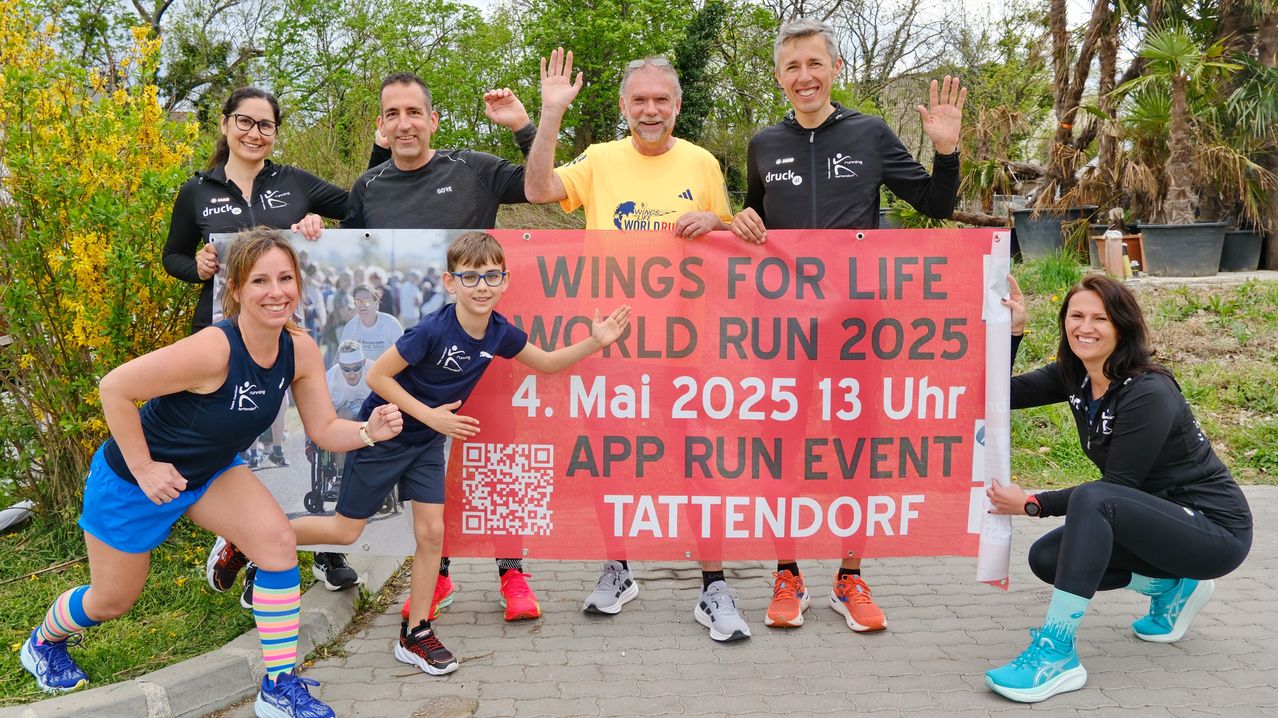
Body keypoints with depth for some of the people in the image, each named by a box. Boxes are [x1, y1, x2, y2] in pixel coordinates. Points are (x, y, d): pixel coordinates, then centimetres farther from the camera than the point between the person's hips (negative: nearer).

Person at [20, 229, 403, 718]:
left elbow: (324, 430, -11)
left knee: (278, 541, -17)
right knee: (114, 599, 15)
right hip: (132, 479, -5)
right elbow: (115, 388, -30)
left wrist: (370, 431, -31)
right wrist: (144, 469, -24)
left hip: (210, 473, 5)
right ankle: (43, 642, 51)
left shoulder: (301, 351, -17)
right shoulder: (214, 349, -37)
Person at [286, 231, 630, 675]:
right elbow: (377, 376, -23)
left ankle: (415, 636, 15)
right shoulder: (434, 330, -30)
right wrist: (430, 415, -26)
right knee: (345, 531, 3)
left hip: (427, 442, 6)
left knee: (431, 533, 2)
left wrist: (595, 342, -7)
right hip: (383, 435, -6)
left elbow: (547, 363, 5)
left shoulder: (498, 333, -11)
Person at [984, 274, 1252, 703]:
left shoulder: (1148, 393, -23)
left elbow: (1116, 486, -22)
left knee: (1093, 500, -33)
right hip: (1159, 519, 9)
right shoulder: (1075, 376, -1)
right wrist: (1011, 330, -11)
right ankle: (1172, 587, 14)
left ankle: (1057, 656, -33)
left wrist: (1033, 504, -22)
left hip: (1216, 530, -9)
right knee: (1045, 558, -3)